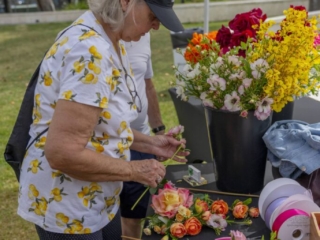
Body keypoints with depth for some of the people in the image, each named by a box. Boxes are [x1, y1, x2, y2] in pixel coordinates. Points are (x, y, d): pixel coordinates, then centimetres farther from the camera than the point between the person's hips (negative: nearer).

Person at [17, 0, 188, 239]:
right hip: (66, 209, -9)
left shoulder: (108, 42, 2)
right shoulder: (90, 52, -28)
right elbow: (63, 153, -30)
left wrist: (149, 143, 4)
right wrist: (134, 170, -19)